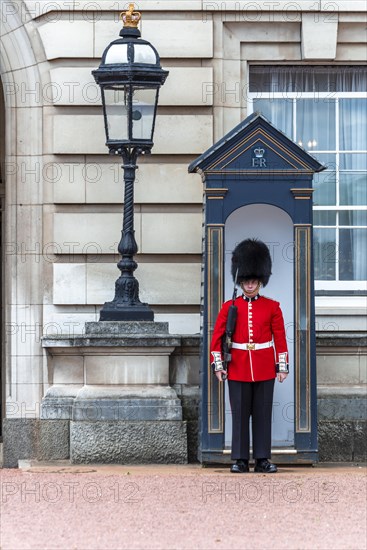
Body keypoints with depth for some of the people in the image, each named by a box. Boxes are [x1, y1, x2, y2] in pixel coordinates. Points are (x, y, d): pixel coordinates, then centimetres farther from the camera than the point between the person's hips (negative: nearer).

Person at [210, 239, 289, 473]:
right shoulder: (230, 307, 4)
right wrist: (218, 365, -1)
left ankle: (262, 459, 6)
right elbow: (217, 337, 5)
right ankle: (240, 460, 4)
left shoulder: (272, 307, 4)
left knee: (263, 414, 2)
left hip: (265, 370, 0)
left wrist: (282, 366, 1)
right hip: (238, 369, 0)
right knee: (240, 414, 1)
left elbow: (280, 338, 5)